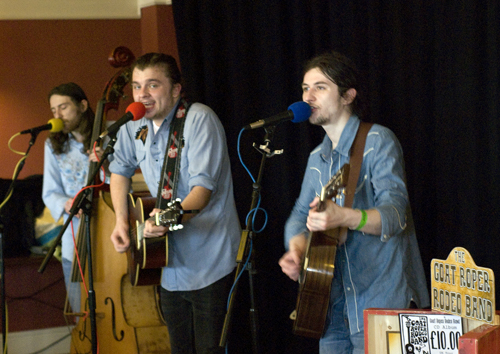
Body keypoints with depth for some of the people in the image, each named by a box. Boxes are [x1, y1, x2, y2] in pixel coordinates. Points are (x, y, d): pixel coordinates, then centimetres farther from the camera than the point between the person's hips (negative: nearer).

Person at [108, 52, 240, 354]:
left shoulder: (199, 119, -14)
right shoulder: (134, 127, 7)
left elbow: (203, 187, -21)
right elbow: (120, 169, 22)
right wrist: (122, 219, 7)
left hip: (208, 260, -7)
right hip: (169, 262, 7)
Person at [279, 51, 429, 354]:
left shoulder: (377, 141, -9)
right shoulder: (317, 159, 16)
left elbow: (395, 214, -21)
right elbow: (300, 215, 17)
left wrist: (345, 217, -40)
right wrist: (297, 248, -6)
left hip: (381, 302, -7)